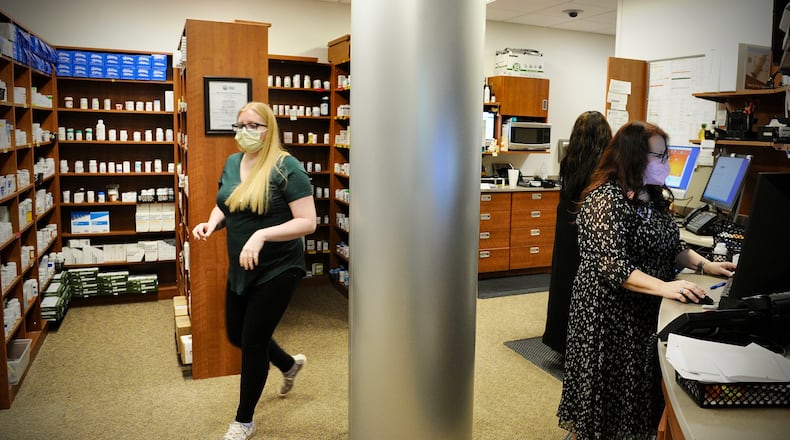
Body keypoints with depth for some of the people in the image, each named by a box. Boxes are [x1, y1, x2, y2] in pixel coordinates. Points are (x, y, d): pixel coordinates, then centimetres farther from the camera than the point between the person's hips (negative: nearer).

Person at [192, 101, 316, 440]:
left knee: (252, 341, 1)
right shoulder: (232, 163, 4)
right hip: (240, 270, 8)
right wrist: (211, 223, -5)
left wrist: (262, 236, -31)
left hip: (277, 270, -7)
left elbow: (308, 222, -21)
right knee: (236, 335, 19)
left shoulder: (285, 167, -18)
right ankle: (289, 364, 48)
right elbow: (224, 206, 17)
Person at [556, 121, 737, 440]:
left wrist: (705, 265, 0)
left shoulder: (654, 197, 9)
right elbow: (612, 265, -27)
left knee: (642, 383, 15)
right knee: (612, 386, 4)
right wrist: (663, 287, -35)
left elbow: (672, 247, 16)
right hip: (610, 314, -8)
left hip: (649, 311, 8)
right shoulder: (606, 200, -20)